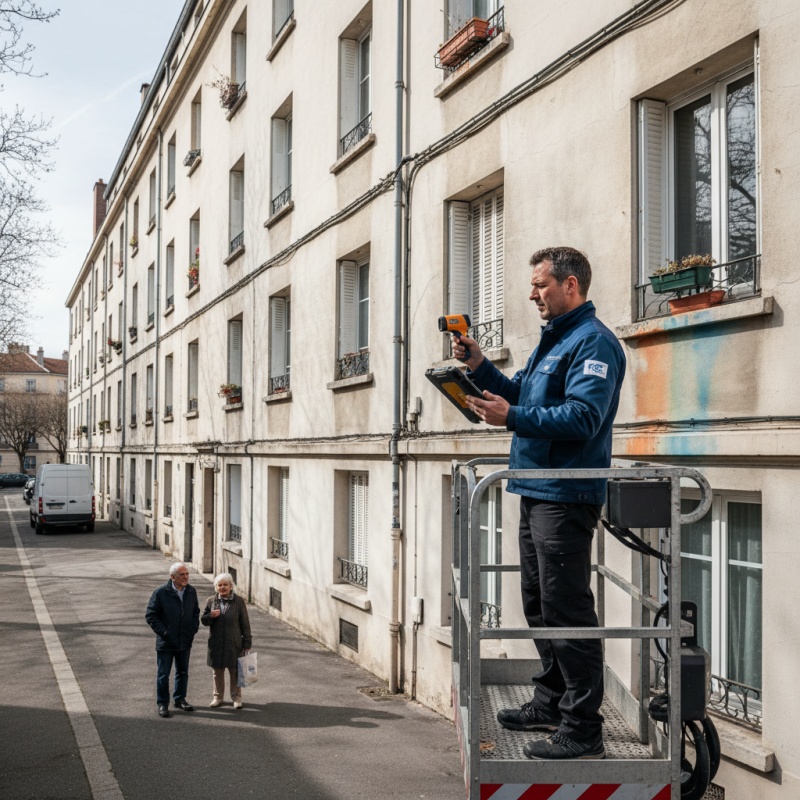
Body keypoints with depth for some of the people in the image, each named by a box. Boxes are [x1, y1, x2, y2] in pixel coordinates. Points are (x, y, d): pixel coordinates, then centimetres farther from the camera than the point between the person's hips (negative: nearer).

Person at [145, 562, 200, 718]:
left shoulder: (191, 592, 1)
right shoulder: (161, 593, -14)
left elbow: (196, 612, 15)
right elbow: (151, 616, -9)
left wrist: (193, 629, 2)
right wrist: (163, 632, -14)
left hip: (185, 641, 5)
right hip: (166, 642, -5)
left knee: (183, 672, 16)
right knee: (163, 674, 4)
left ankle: (180, 699, 31)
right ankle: (163, 704, 16)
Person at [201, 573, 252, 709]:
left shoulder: (239, 601, -5)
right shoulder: (211, 601, 2)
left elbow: (245, 623, -2)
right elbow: (203, 620, 7)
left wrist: (247, 642, -4)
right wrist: (210, 616, -16)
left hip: (234, 644, -2)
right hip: (216, 644, 2)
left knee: (235, 672, 7)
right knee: (218, 671, 13)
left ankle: (236, 697, 19)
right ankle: (218, 697, 27)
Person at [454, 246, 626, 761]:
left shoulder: (593, 342, -13)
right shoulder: (553, 340, 19)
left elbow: (583, 418, -24)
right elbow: (522, 397, 24)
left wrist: (512, 419, -26)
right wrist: (480, 366, 11)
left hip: (565, 498, -11)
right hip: (538, 492, 11)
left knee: (567, 611, -8)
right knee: (540, 604, 18)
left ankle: (582, 728, -1)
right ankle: (552, 702, 31)